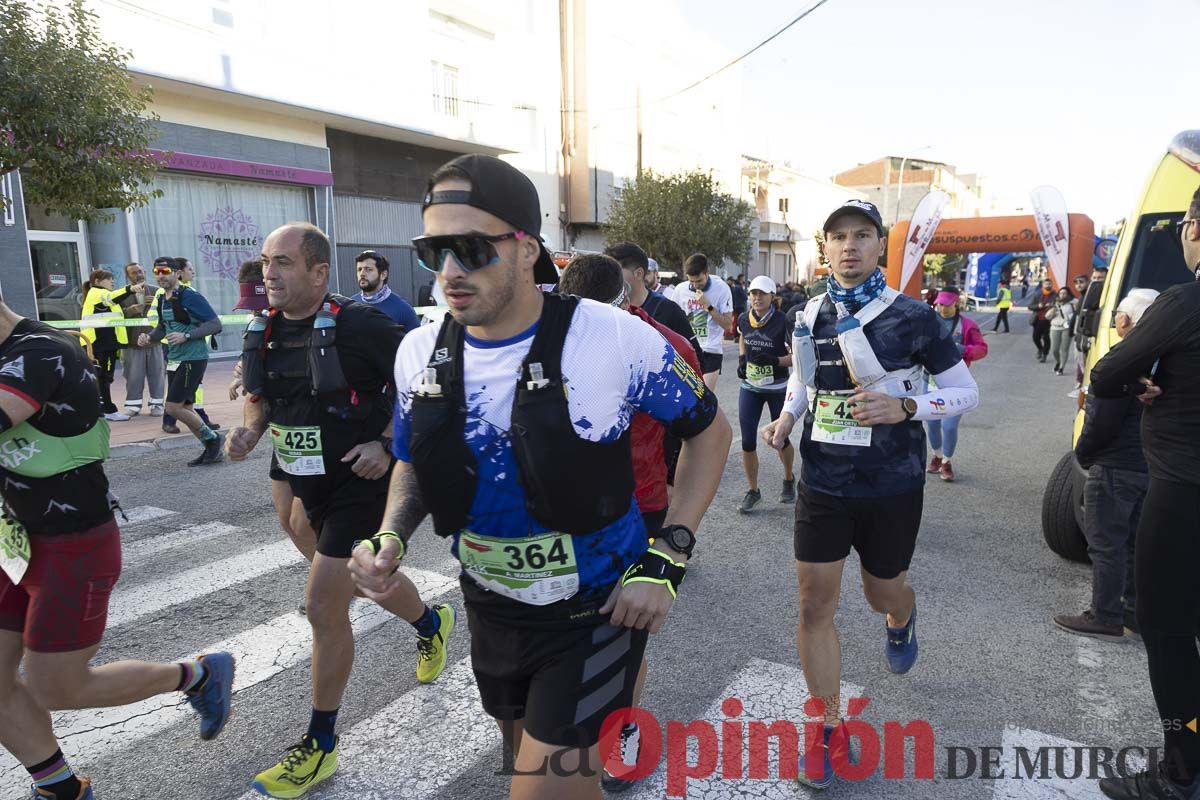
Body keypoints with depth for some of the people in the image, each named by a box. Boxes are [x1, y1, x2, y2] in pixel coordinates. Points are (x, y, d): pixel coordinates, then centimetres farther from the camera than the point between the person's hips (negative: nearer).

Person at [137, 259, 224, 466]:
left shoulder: (190, 296, -14)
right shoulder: (161, 299, 11)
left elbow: (215, 323, -17)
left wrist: (186, 335, -24)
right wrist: (149, 337, 4)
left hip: (193, 359, -9)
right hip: (174, 360, 9)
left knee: (174, 407, -10)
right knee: (185, 408, 11)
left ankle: (212, 438, 9)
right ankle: (211, 449, 21)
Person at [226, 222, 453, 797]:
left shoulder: (359, 325, -20)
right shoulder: (262, 331, 1)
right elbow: (259, 395, 16)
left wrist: (387, 443, -20)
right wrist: (250, 429, -4)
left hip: (361, 481, -7)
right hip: (306, 483, 7)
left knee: (324, 606, -6)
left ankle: (320, 746, 14)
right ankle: (432, 624, 56)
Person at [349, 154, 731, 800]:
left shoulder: (615, 339, -22)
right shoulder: (419, 353, -8)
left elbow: (709, 430, -8)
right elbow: (413, 463, 9)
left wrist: (667, 559, -15)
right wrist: (390, 538, -10)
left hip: (596, 610, -5)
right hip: (491, 609, 6)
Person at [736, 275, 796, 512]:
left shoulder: (782, 321, -17)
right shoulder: (744, 320, -3)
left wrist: (776, 361, -31)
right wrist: (741, 358, 6)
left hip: (777, 389, -3)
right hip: (750, 387, 4)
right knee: (747, 441, 2)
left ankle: (788, 480, 39)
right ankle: (752, 491, 18)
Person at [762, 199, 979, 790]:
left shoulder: (912, 317, -10)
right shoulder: (809, 316, 1)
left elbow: (966, 392, -6)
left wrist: (904, 408, -24)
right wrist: (786, 418, -2)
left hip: (891, 487, -2)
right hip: (822, 484, 3)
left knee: (882, 593, 18)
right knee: (815, 605, 1)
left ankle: (901, 621, 58)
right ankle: (829, 727, 19)